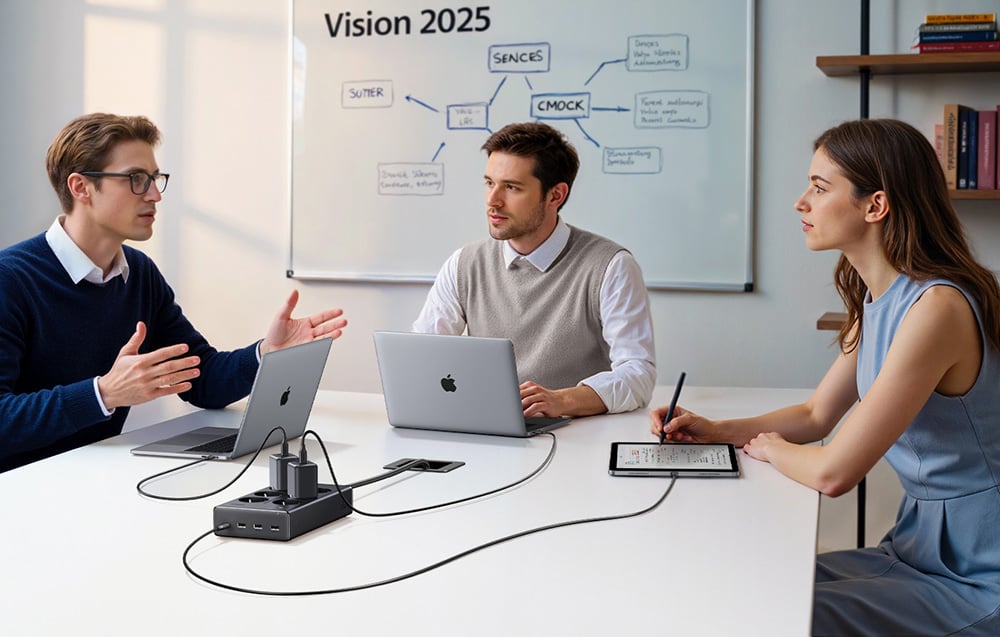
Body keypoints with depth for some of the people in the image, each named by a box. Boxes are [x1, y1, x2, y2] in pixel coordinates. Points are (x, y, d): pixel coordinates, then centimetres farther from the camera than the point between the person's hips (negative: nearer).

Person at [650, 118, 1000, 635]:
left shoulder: (937, 308, -26)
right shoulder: (876, 302, 4)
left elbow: (832, 472, -24)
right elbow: (815, 416, 15)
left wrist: (770, 448, -3)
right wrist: (715, 431, 2)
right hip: (918, 549, 8)